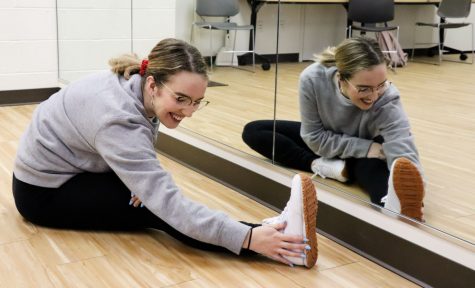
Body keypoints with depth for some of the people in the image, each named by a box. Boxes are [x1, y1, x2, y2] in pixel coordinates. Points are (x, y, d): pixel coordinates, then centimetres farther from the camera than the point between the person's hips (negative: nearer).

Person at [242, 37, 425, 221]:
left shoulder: (387, 99, -37)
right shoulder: (313, 79, -34)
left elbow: (406, 159, -47)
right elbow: (314, 138, -22)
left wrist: (410, 198, -67)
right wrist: (365, 148, -31)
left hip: (367, 148, -3)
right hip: (324, 140, 3)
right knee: (252, 132, -11)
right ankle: (333, 168, -24)